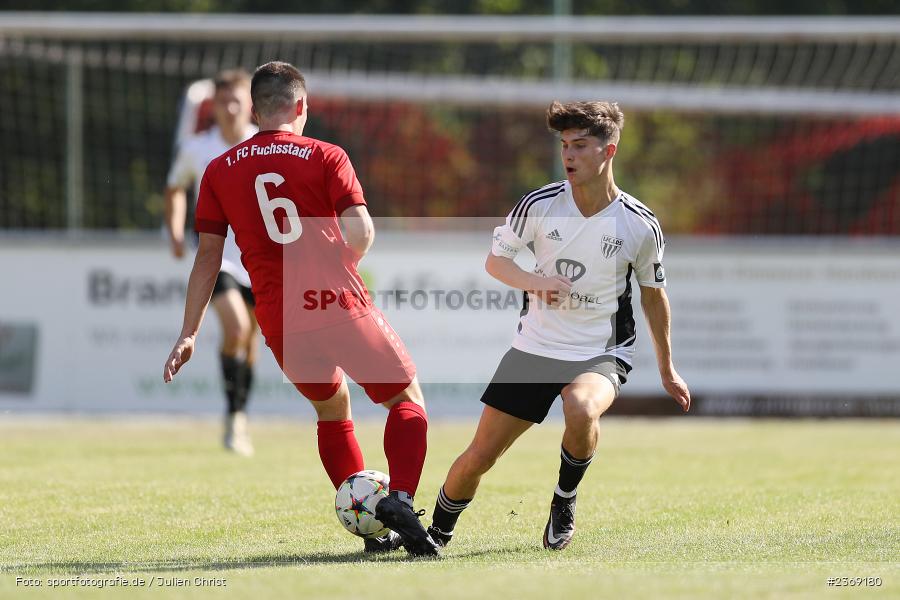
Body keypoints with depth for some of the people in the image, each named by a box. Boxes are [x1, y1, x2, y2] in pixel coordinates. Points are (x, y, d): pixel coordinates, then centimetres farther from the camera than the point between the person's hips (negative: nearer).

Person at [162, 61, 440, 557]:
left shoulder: (220, 171, 9)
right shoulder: (325, 156, 0)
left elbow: (207, 256, 8)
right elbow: (360, 233, -10)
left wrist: (189, 334, 10)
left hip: (279, 323, 4)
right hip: (341, 305, -4)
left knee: (332, 410, 26)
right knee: (407, 401, 11)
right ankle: (399, 499, -14)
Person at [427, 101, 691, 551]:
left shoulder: (641, 225, -10)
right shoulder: (540, 205, -9)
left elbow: (653, 293, 7)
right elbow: (495, 260, 3)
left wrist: (667, 370, 14)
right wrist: (534, 282, -20)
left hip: (602, 353, -2)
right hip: (536, 346, 2)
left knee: (580, 409, -37)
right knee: (478, 457, -1)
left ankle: (565, 501, -8)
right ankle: (437, 533, 27)